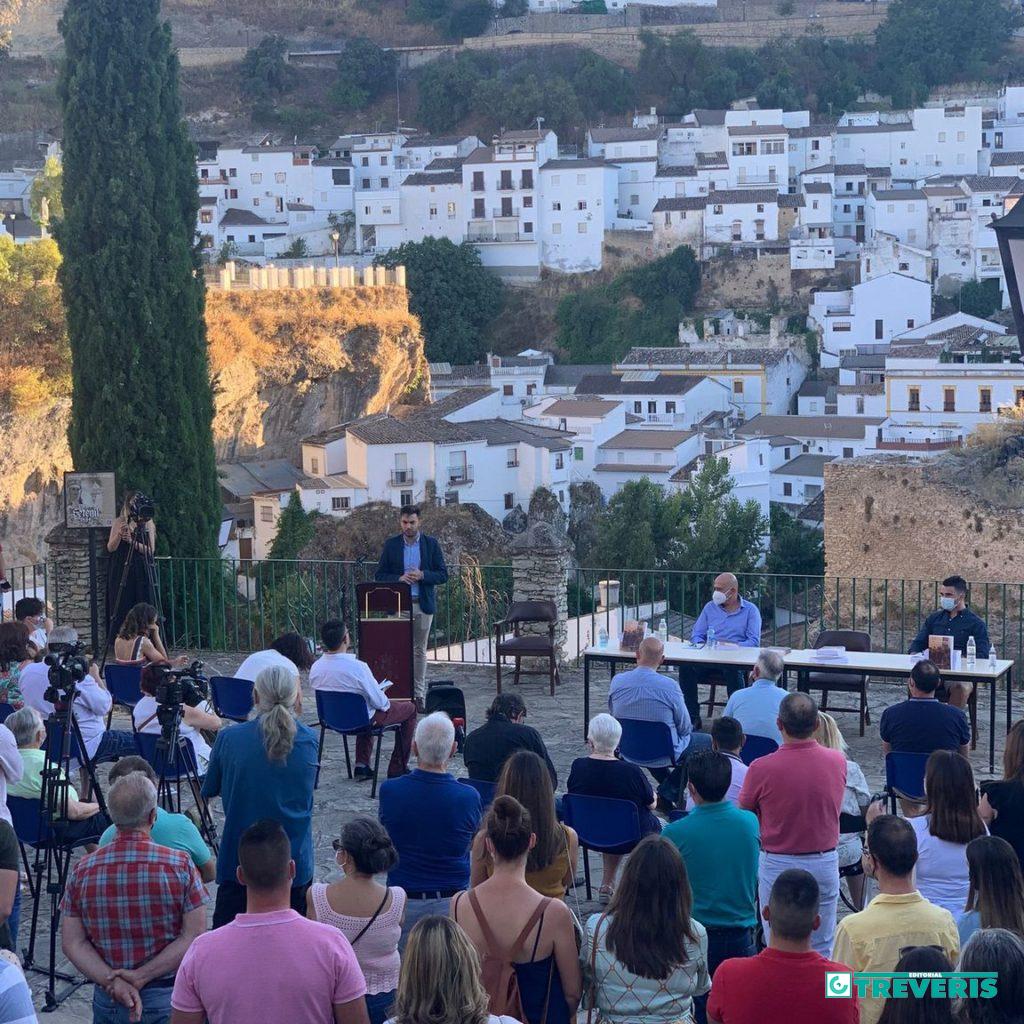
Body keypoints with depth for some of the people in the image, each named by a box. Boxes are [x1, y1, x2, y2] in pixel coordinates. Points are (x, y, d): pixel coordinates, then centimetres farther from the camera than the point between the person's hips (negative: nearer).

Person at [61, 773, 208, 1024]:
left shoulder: (82, 870, 0)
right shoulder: (180, 865, -7)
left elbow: (72, 942, -1)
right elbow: (194, 936, -9)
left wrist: (114, 981, -7)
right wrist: (142, 976, -10)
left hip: (107, 1001, 3)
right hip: (169, 997, -3)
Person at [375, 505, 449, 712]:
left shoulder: (431, 544, 4)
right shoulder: (391, 545, 5)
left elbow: (443, 575, 2)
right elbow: (380, 575, 4)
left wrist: (422, 575, -15)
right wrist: (399, 578, -14)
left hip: (423, 604, 0)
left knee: (420, 650, 6)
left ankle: (419, 696, 11)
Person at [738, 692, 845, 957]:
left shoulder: (761, 769, -18)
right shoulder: (838, 761, -7)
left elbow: (743, 813, -2)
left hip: (778, 866, -3)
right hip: (825, 863, 3)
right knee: (822, 949, 12)